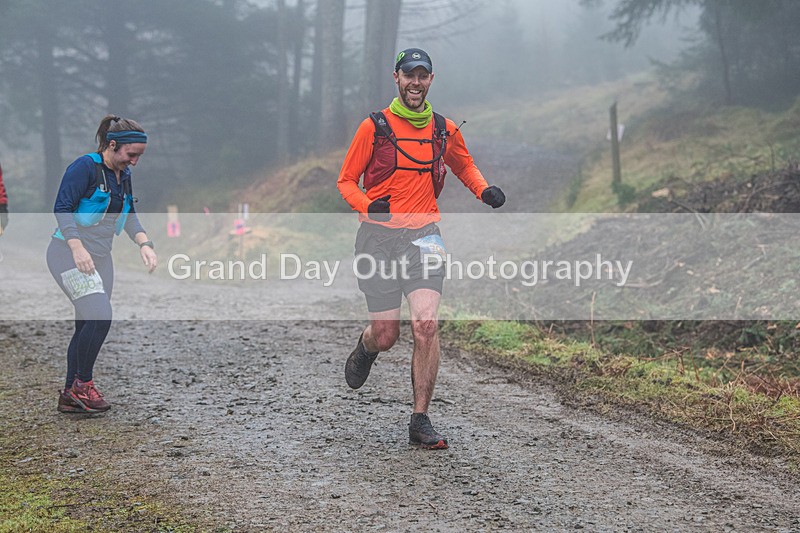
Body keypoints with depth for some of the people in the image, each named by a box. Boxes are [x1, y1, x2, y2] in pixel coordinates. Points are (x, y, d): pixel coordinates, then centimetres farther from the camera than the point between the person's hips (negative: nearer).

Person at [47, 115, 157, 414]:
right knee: (100, 316, -20)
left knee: (87, 326, 6)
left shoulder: (123, 175, 13)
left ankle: (70, 395, 14)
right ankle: (82, 384, -5)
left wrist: (145, 244, -1)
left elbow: (129, 217, 16)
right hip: (69, 254, -8)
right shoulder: (85, 167, -12)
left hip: (100, 257, 8)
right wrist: (78, 248, -26)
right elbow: (62, 208, -16)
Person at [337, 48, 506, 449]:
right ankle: (365, 348, 41)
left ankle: (420, 421, -8)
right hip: (378, 236, -1)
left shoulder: (445, 130, 8)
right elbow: (346, 181, 3)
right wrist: (369, 205, -17)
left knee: (427, 325, -16)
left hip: (422, 235, 2)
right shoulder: (374, 127, -1)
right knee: (386, 336, 1)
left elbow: (464, 165, 28)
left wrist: (484, 190, 7)